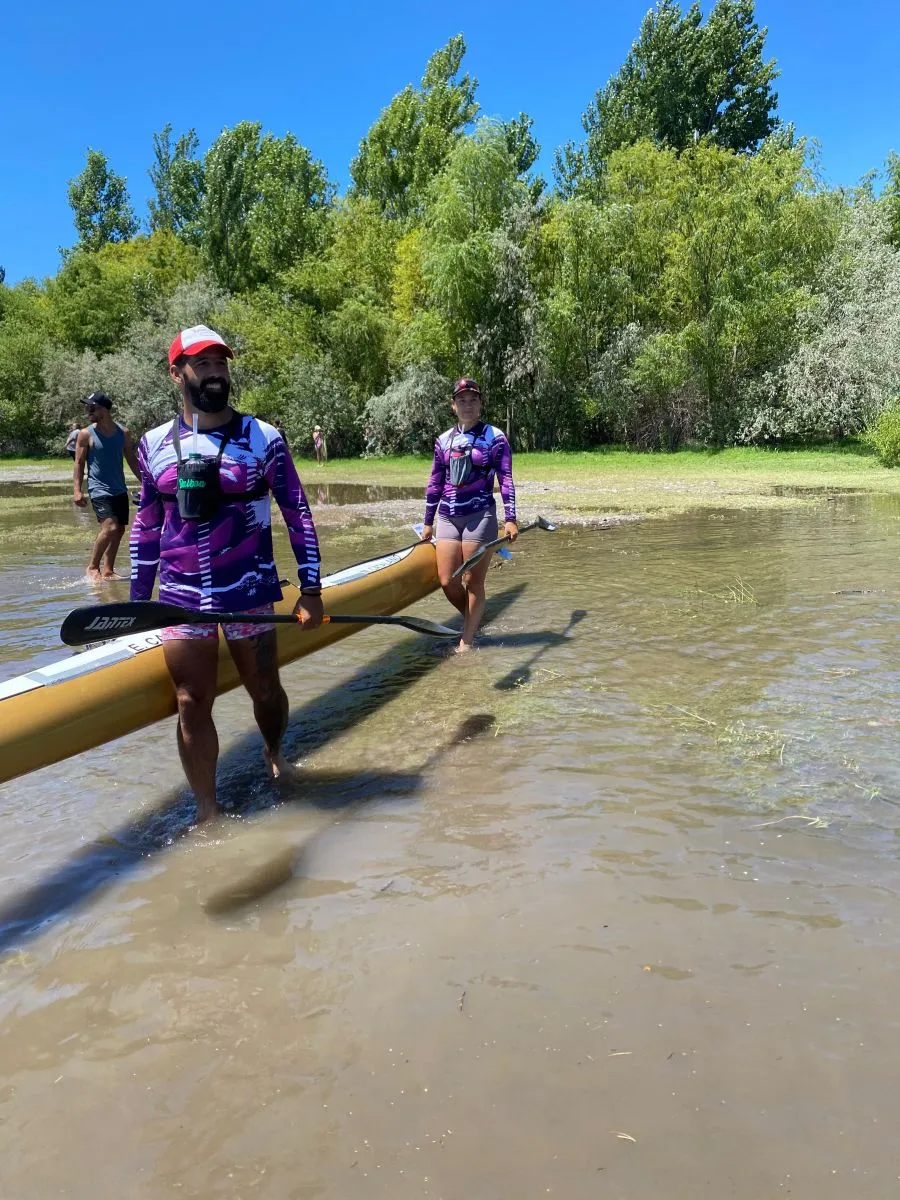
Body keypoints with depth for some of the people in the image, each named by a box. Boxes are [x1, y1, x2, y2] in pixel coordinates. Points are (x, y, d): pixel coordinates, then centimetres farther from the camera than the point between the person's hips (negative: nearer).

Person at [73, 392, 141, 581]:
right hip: (99, 490, -5)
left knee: (119, 530, 6)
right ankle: (92, 567, -3)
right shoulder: (86, 434, -4)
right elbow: (79, 463, -2)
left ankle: (107, 571, 18)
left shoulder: (123, 432, 5)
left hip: (119, 490, 5)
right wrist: (77, 490, -11)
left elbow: (132, 461, 12)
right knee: (110, 527, -19)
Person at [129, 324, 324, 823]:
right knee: (192, 705, 5)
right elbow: (146, 525, 12)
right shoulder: (153, 444, 5)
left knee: (265, 691, 11)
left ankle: (274, 753, 44)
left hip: (249, 594, -2)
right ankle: (207, 814, 20)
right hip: (180, 599, 2)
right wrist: (137, 598, 12)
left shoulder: (263, 438, -3)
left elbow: (298, 515, -1)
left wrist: (311, 589, -4)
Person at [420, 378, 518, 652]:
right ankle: (473, 621, 28)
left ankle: (467, 642, 10)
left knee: (473, 582, -1)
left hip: (480, 516, -4)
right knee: (447, 582, 2)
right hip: (447, 517, 5)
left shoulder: (494, 437, -1)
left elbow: (506, 480, -4)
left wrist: (510, 519, -12)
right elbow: (435, 483, 16)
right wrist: (428, 522, 16)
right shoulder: (444, 440, 11)